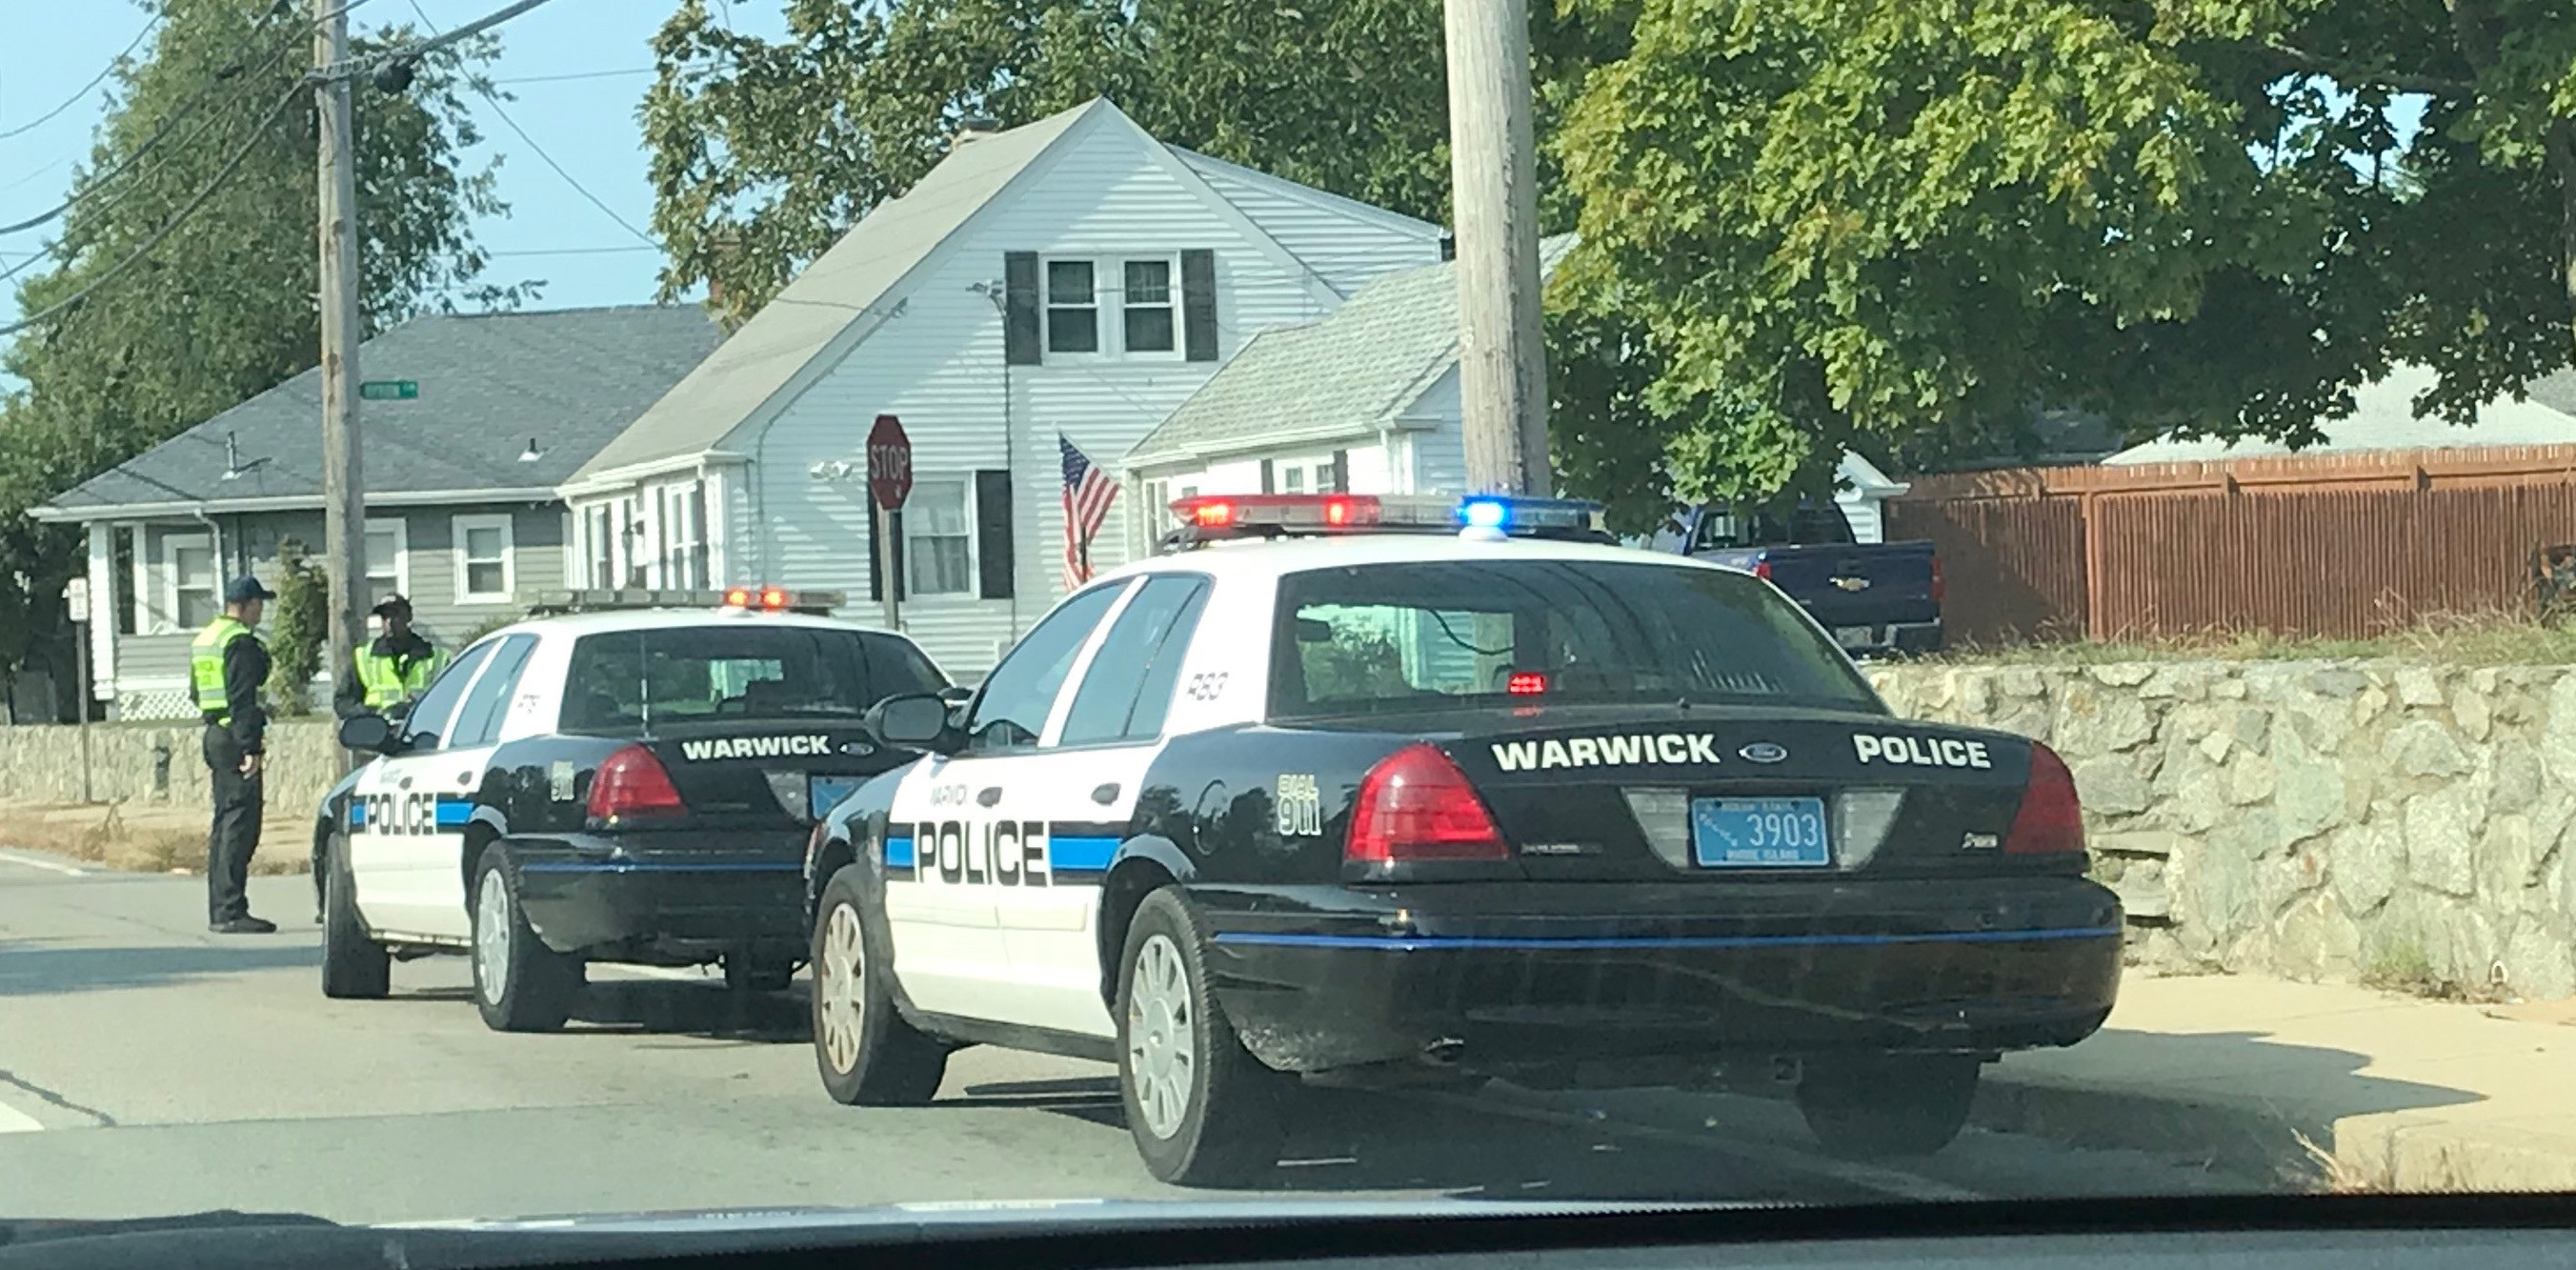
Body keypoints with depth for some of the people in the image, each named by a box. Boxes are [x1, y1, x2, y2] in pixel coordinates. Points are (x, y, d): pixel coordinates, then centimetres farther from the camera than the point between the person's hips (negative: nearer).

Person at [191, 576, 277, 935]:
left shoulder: (203, 639, 19)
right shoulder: (241, 642, -13)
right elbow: (242, 698, -20)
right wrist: (251, 747, -21)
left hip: (214, 734, 10)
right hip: (235, 736, -10)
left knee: (225, 823, 14)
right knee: (240, 825, -10)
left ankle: (219, 911, 16)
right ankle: (230, 912, -14)